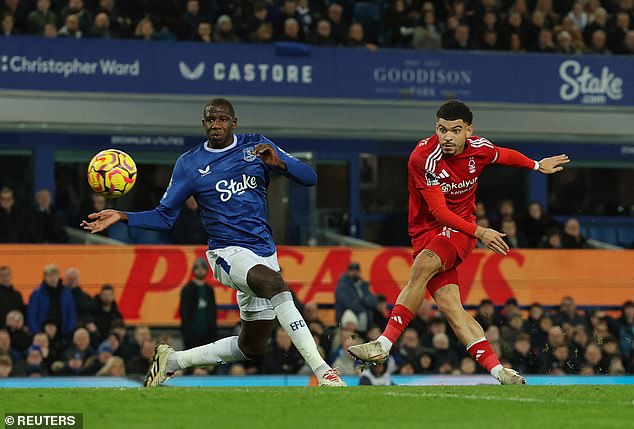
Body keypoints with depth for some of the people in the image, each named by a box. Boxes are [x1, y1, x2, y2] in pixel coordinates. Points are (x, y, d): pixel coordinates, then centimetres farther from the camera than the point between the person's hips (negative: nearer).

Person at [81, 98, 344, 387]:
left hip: (265, 253, 4)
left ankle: (173, 360, 27)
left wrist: (279, 163, -19)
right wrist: (122, 217, -7)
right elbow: (165, 216, 7)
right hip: (228, 252, -4)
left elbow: (309, 178, 1)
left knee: (252, 348, 9)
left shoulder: (256, 146, 6)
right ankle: (322, 371, -43)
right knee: (274, 284, -37)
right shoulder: (189, 164, 3)